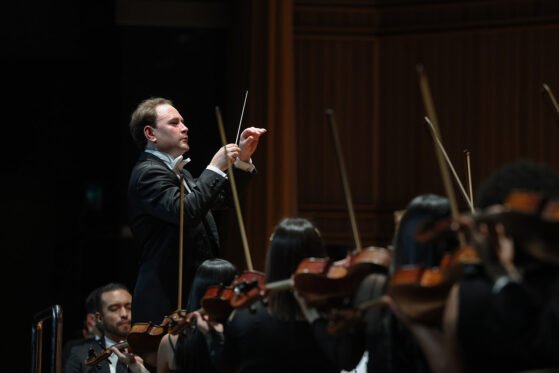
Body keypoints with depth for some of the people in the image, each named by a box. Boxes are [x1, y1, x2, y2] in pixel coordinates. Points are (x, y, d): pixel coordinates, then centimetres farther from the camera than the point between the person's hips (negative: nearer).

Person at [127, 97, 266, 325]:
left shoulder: (175, 171, 19)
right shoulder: (148, 173, -12)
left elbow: (219, 199, 26)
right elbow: (185, 212, -27)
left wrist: (242, 160, 14)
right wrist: (215, 168, -20)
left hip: (189, 295, 10)